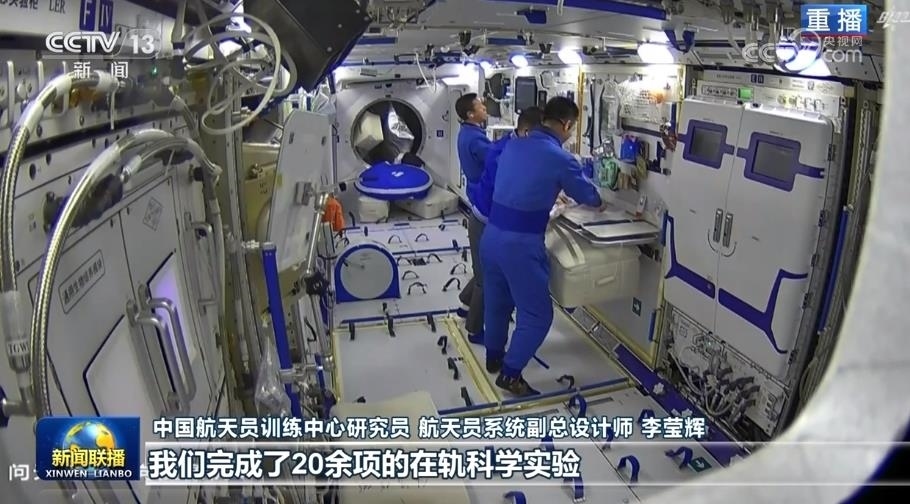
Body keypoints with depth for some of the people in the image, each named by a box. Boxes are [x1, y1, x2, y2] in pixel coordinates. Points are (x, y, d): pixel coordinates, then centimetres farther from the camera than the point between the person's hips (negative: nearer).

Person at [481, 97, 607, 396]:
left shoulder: (513, 145, 8)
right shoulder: (560, 159, -10)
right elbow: (586, 195, 9)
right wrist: (599, 203, 31)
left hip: (491, 235, 8)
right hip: (520, 244, -8)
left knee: (497, 301, 23)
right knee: (537, 314, 7)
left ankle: (494, 357, 40)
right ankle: (510, 373, 13)